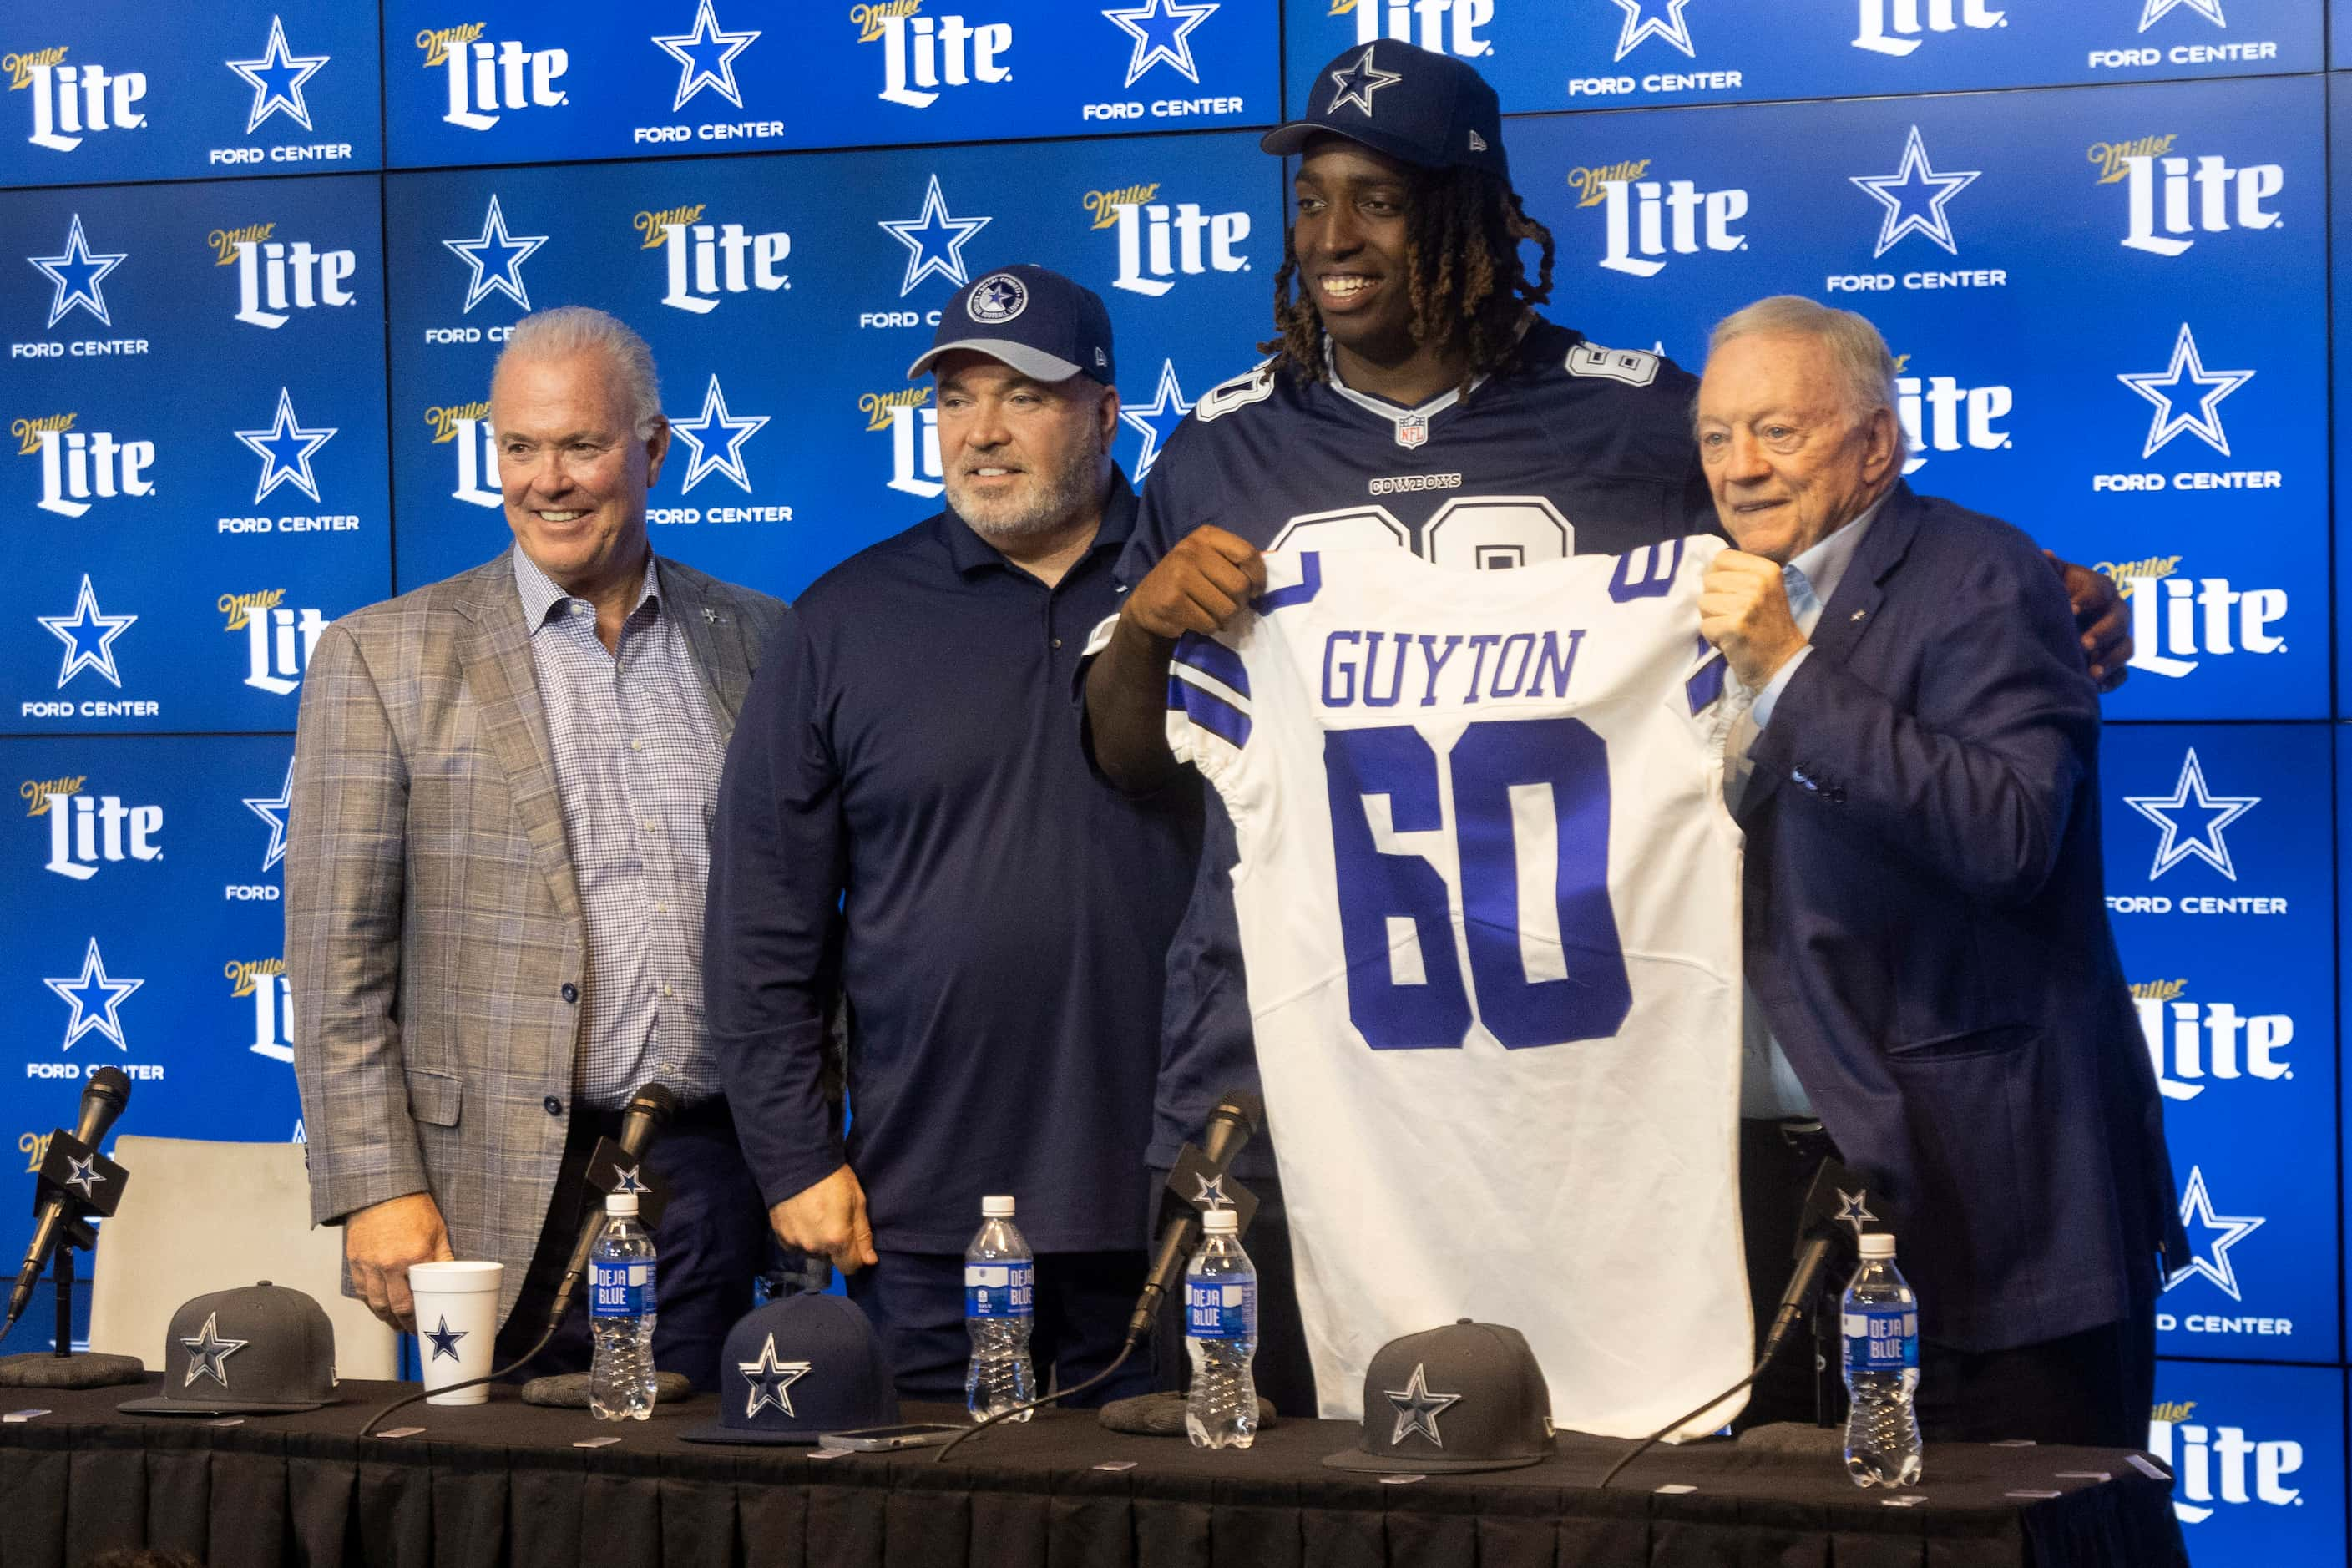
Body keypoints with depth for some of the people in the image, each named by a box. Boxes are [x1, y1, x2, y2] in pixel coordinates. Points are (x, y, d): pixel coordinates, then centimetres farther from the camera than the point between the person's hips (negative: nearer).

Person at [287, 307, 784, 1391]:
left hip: (718, 1180, 2)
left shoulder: (758, 642, 11)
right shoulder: (384, 659, 2)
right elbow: (339, 960, -2)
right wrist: (378, 1189, -9)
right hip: (512, 1202, -2)